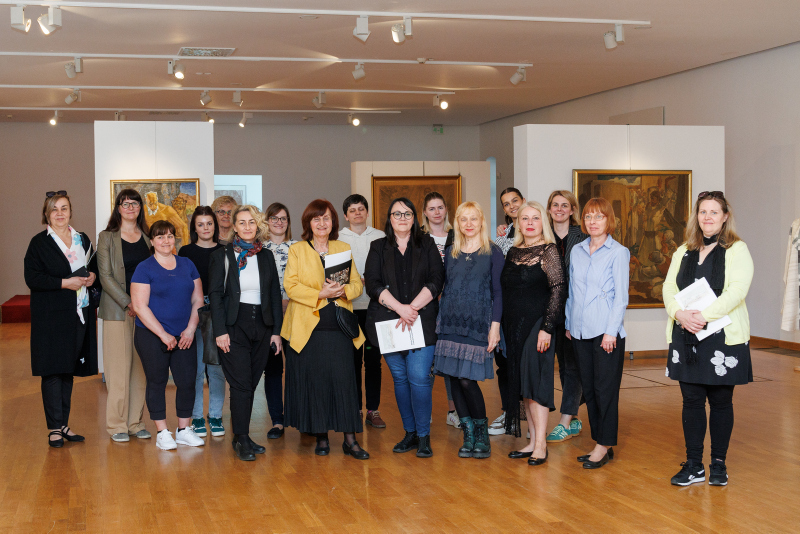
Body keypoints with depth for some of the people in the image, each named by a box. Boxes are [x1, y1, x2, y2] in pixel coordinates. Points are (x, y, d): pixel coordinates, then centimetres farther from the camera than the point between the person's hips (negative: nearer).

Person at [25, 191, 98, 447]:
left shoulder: (83, 239, 13)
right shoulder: (39, 242, -2)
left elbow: (93, 266, 24)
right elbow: (32, 278, -9)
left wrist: (92, 276, 1)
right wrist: (64, 283, -18)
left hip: (79, 313, 5)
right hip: (51, 315, -5)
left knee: (69, 369, 10)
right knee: (53, 369, -5)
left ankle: (63, 423, 18)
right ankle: (54, 428, 2)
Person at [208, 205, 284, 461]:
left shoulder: (266, 256, 11)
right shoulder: (222, 256, 1)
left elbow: (275, 294, 11)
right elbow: (215, 294, -3)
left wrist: (276, 330, 5)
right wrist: (220, 331, -11)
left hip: (262, 325, 4)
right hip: (234, 326, -4)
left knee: (251, 383, 7)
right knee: (241, 384, -7)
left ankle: (242, 436, 15)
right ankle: (241, 440, 0)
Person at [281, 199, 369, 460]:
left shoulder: (344, 249, 14)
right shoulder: (297, 250, 5)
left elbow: (357, 283, 11)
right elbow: (290, 286, -5)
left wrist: (343, 290, -11)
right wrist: (320, 294, -17)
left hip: (339, 327, 2)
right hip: (308, 327, -1)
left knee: (343, 379, -4)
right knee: (314, 382, 1)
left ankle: (350, 439, 0)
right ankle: (321, 437, 12)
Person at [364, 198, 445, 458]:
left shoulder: (427, 245, 9)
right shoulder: (378, 248, 11)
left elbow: (436, 280, -1)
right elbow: (372, 284, -1)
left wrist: (413, 308, -13)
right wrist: (400, 308, -14)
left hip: (422, 321, -2)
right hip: (388, 321, 2)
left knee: (419, 377, -11)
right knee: (400, 377, 6)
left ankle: (423, 436, 0)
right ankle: (410, 433, 17)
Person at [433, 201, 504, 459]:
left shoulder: (492, 252, 2)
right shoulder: (451, 253, 13)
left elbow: (497, 292, -1)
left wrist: (495, 326, -8)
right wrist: (440, 319, 9)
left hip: (477, 324, -4)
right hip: (450, 323, 4)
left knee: (467, 379, -10)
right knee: (454, 378, 2)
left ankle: (482, 434, 7)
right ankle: (468, 435, 13)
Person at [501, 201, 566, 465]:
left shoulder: (548, 251, -6)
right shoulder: (513, 252, 12)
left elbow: (559, 290, -12)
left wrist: (547, 328, -17)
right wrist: (502, 327, 10)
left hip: (537, 324, -6)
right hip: (513, 326, 7)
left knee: (535, 381, -7)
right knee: (521, 382, 8)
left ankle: (541, 444, 0)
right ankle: (533, 441, 16)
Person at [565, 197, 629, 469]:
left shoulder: (618, 252, -3)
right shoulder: (576, 251, 12)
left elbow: (621, 296, -6)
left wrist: (611, 331, -12)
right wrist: (568, 324, 12)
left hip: (606, 331, -5)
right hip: (580, 331, 5)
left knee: (605, 388, -2)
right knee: (588, 388, 8)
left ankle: (604, 445, 6)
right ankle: (600, 444, 17)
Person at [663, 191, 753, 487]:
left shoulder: (737, 250, -1)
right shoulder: (683, 252, 14)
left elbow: (736, 291, -13)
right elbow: (669, 288, 6)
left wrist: (703, 316, -21)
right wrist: (681, 314, -14)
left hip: (723, 337, -4)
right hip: (686, 337, 4)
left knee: (721, 401, 4)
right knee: (691, 401, 6)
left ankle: (718, 464, 17)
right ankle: (693, 466, 15)